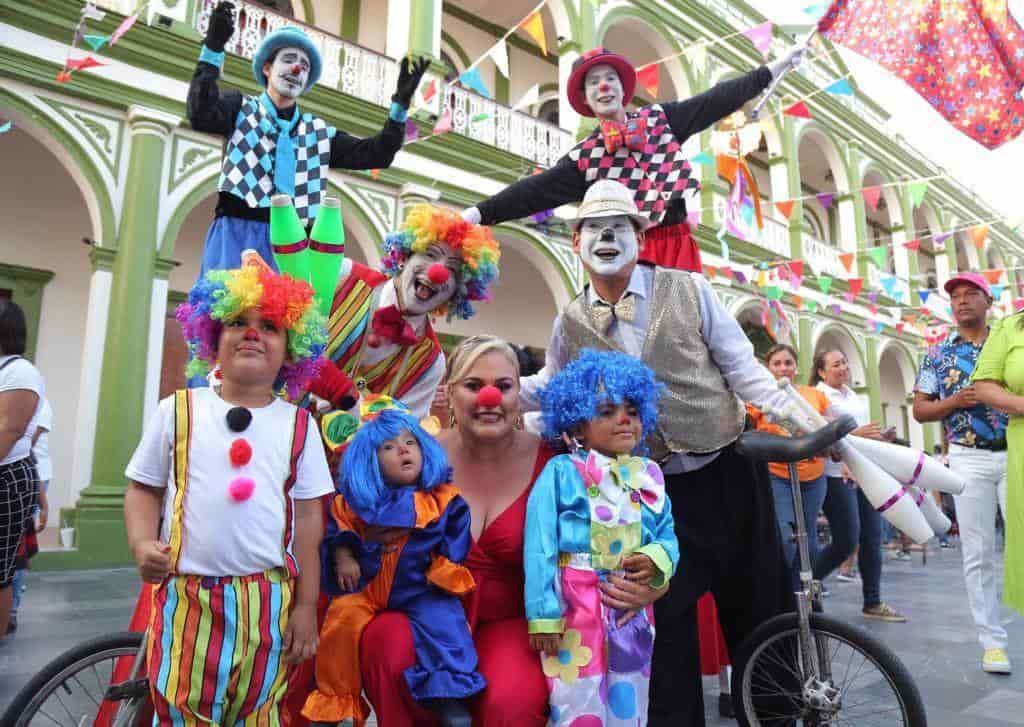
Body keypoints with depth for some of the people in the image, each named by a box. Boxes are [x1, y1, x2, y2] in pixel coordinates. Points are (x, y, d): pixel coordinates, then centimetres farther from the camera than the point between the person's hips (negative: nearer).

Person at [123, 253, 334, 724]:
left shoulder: (297, 425, 2)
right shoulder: (178, 410, 2)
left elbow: (308, 517, 3)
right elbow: (143, 489, 9)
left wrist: (306, 605, 2)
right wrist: (142, 545, -11)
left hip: (268, 599, 1)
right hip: (186, 596, 0)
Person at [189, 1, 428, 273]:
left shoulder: (319, 132, 21)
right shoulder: (241, 107, 13)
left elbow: (375, 155, 14)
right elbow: (200, 114, -7)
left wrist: (401, 103, 5)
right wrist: (213, 47, -13)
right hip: (237, 232, -2)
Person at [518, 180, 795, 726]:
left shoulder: (688, 290, -4)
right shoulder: (571, 323, 1)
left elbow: (742, 368, -1)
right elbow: (549, 389, 16)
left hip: (730, 470, 0)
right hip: (659, 489, 0)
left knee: (760, 603, 12)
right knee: (667, 617, 5)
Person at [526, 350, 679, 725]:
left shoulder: (649, 475, 7)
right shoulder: (561, 472, -9)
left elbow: (668, 536, 12)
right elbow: (540, 547, -11)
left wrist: (657, 560, -12)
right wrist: (543, 615, -14)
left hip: (632, 610, 5)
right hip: (575, 607, -5)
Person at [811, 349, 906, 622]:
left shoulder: (852, 393, 17)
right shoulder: (819, 396, -9)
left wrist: (876, 436, 13)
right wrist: (855, 435, -25)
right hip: (838, 475, -8)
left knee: (872, 538, 7)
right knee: (846, 542, -7)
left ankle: (873, 603, 16)